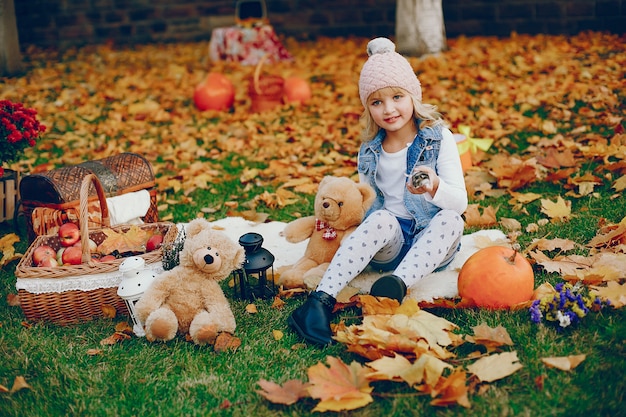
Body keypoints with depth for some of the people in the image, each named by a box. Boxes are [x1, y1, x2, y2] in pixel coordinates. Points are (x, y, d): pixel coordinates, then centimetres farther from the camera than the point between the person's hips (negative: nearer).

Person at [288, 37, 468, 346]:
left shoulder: (438, 138, -3)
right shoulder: (370, 150, 7)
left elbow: (460, 202, -12)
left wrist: (434, 188, -33)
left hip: (431, 242, -1)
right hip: (387, 242, 1)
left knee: (450, 219, -32)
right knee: (382, 218, -32)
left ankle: (399, 283, -50)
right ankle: (322, 299, -43)